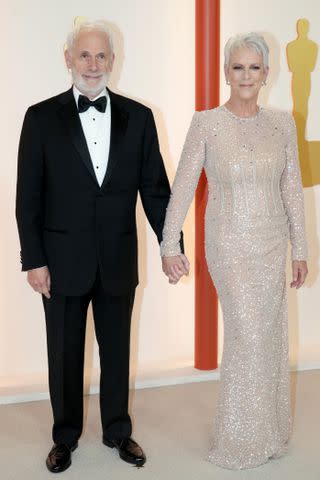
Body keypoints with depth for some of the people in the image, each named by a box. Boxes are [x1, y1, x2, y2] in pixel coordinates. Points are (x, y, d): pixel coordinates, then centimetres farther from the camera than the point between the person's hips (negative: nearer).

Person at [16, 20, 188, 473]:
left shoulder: (138, 117, 1)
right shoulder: (42, 117, -3)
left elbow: (155, 188, 3)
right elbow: (28, 196, -4)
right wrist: (34, 260, -8)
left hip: (118, 261, 2)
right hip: (63, 261, -1)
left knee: (117, 351, 15)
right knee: (65, 355, 12)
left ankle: (118, 431, 34)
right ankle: (65, 436, 31)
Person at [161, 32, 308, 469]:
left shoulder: (282, 123, 2)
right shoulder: (206, 123, -9)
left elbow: (292, 189, 5)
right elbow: (183, 187, -6)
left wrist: (300, 249, 6)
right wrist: (170, 245, -6)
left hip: (273, 245, 4)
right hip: (231, 245, -4)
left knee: (271, 336, 11)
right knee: (248, 337, -3)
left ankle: (268, 429, 31)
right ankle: (240, 442, 17)